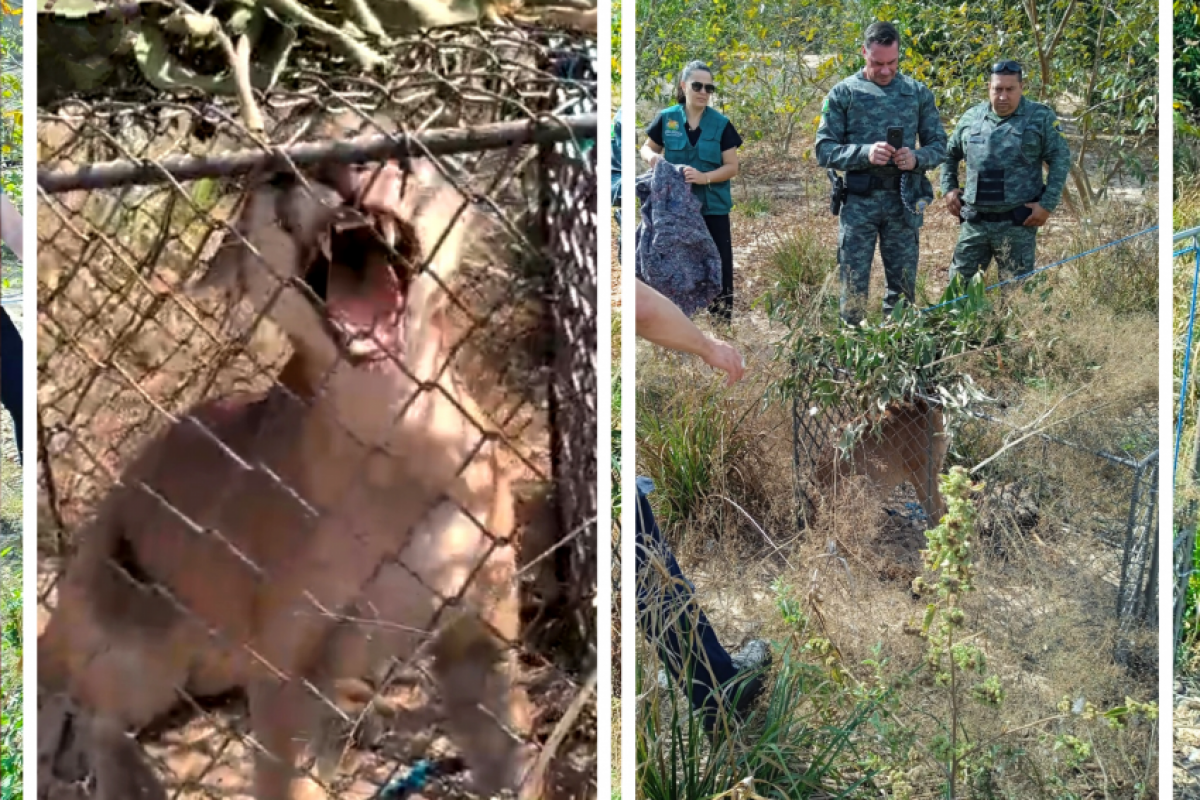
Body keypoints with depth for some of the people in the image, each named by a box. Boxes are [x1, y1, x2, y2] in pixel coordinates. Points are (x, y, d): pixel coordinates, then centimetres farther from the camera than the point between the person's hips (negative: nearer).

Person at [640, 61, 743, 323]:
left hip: (713, 208, -1)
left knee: (718, 263, -2)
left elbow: (732, 167, -4)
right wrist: (652, 156, -12)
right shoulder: (666, 118, -1)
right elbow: (647, 147, 13)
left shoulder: (721, 124, -3)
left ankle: (722, 316, 7)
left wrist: (704, 177, -21)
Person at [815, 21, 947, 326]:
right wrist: (865, 153, -19)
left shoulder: (918, 93, 8)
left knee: (903, 287, 6)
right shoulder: (843, 94, 2)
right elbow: (824, 149, -2)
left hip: (904, 202, 2)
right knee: (853, 286, -2)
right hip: (859, 201, -2)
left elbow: (939, 145, 10)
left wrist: (917, 158, -13)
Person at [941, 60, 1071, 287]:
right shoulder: (971, 118, 10)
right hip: (974, 223, 3)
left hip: (1017, 224, -3)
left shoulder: (1041, 118, -1)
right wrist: (949, 188, 11)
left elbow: (1060, 160, -4)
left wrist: (1047, 205, -10)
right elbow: (949, 154, 24)